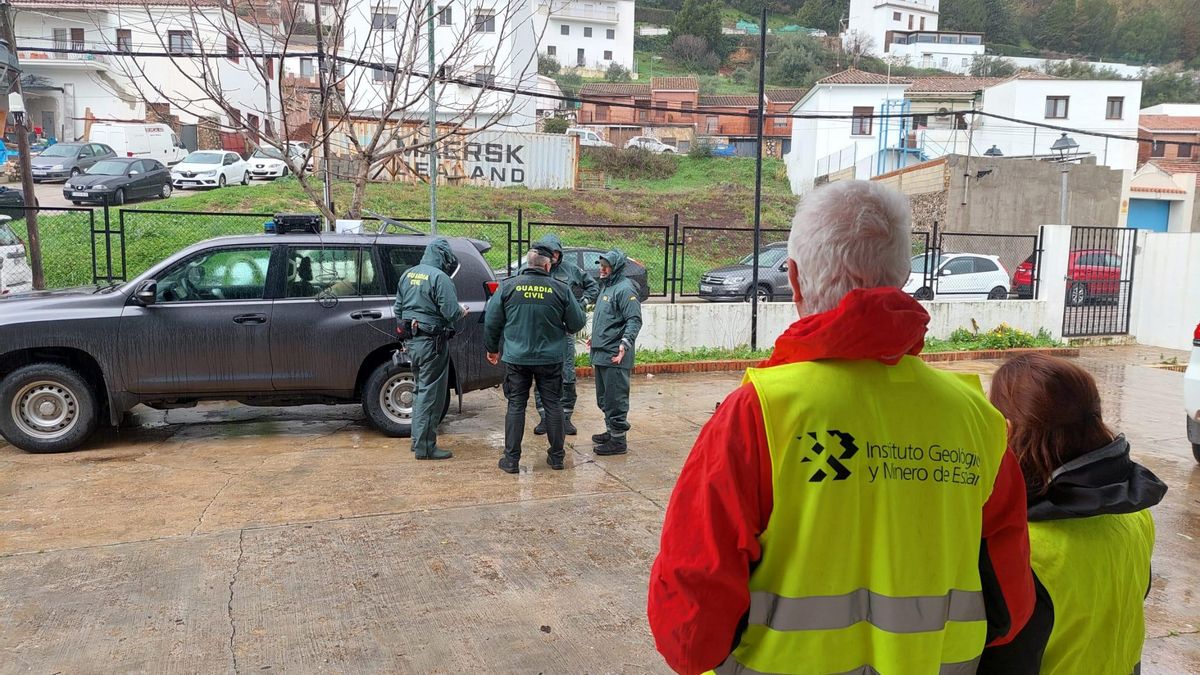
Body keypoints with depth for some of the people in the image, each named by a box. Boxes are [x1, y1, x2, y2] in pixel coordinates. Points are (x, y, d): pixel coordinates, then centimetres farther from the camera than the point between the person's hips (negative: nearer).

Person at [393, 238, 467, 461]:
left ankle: (418, 439, 27)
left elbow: (398, 308, 18)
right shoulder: (439, 277, -15)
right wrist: (461, 310, 3)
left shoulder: (408, 274, 11)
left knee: (421, 390, 20)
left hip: (412, 340, 9)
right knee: (431, 394, -2)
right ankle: (425, 446, 2)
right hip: (431, 343, -9)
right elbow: (451, 312, -20)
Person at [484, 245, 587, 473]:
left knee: (516, 406, 8)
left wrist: (492, 348, 16)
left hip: (516, 358, 0)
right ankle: (556, 456, 20)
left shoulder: (508, 286, -5)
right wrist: (583, 315, 23)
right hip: (550, 358, 0)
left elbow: (491, 322, 1)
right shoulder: (561, 289, -7)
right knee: (553, 405, 12)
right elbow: (576, 324, -1)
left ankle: (511, 459, 11)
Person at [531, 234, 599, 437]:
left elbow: (593, 285, 16)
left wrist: (583, 302, 4)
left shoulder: (570, 269, 5)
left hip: (564, 331, 1)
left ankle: (565, 417, 16)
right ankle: (545, 417, 15)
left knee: (567, 376, 4)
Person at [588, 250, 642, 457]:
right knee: (603, 398, 19)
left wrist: (625, 343, -33)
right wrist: (596, 338, 33)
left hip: (615, 356, -10)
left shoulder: (625, 289, -13)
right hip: (601, 354, 10)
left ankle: (618, 440, 1)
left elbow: (634, 320, -22)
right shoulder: (606, 287, 17)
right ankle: (610, 431, 31)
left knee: (616, 399, -5)